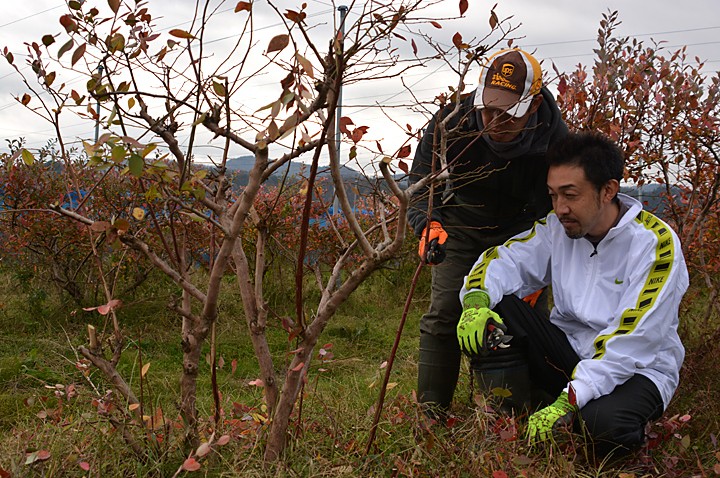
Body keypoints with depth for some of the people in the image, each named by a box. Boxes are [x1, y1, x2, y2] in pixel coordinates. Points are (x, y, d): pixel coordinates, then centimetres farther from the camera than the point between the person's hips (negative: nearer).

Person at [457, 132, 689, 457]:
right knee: (494, 308, -19)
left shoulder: (656, 242, -19)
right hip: (568, 351, 5)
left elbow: (630, 340, -25)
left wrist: (568, 401, -30)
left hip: (637, 369, -4)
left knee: (603, 423, -39)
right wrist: (476, 301, -30)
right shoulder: (558, 228, -2)